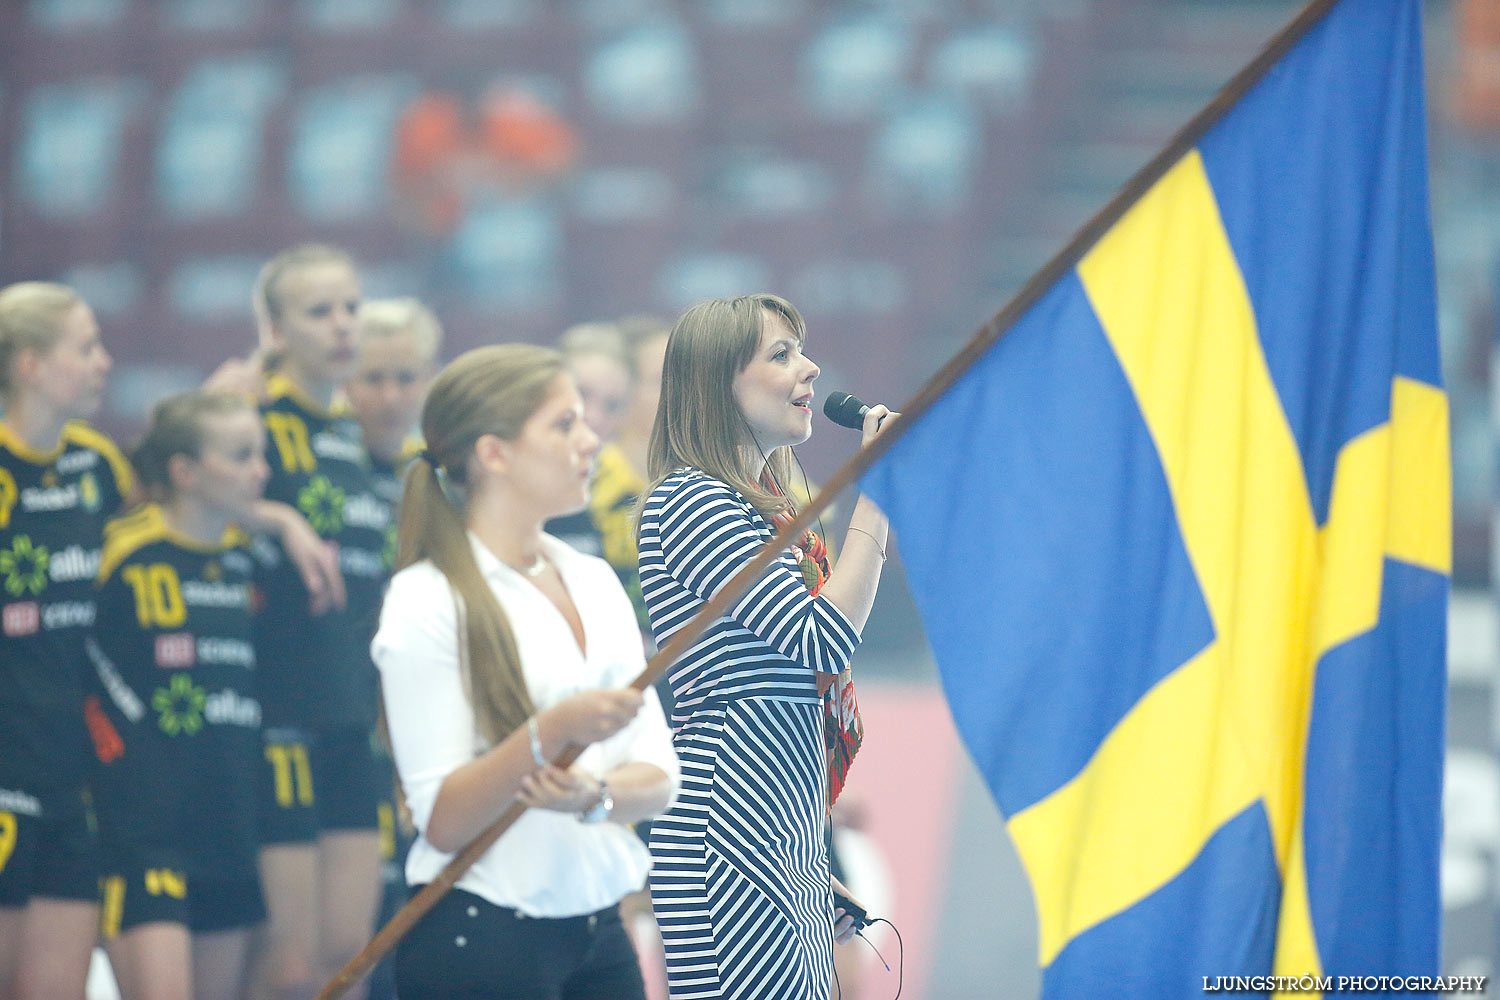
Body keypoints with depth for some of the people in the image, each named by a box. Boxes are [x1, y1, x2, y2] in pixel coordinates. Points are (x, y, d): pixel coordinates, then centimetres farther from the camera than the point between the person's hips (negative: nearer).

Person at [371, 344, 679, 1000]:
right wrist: (551, 732, -28)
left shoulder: (594, 582, 11)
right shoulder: (429, 601, -9)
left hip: (598, 938, 6)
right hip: (479, 946, -6)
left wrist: (596, 794, -16)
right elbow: (441, 821, -15)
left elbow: (658, 778, 6)